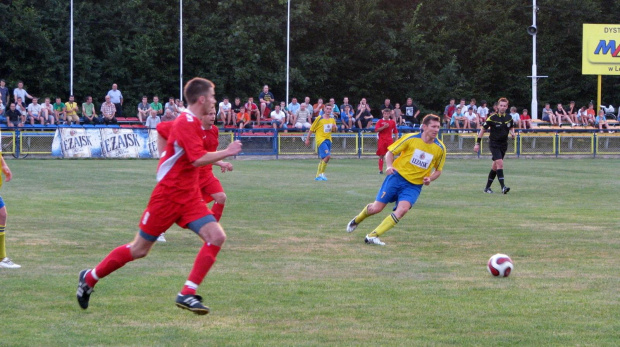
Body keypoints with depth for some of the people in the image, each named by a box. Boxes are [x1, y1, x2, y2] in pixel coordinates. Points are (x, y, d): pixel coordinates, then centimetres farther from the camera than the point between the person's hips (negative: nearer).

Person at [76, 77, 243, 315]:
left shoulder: (194, 123, 9)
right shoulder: (186, 123, -19)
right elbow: (198, 159, -30)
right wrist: (227, 153, -19)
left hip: (189, 197, 8)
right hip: (168, 195, -8)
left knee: (216, 237, -10)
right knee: (140, 249, 2)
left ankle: (187, 294, -9)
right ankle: (89, 278, 21)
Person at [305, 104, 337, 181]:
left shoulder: (332, 120, 10)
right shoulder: (319, 119, -6)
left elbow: (335, 130, 22)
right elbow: (311, 129, -1)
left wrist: (335, 128, -3)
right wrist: (307, 139, -1)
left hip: (328, 140, 6)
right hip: (321, 139, -6)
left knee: (324, 159, 8)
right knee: (327, 156, -20)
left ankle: (318, 175, 18)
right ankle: (321, 173, -9)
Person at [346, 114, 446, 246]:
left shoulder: (440, 148, -4)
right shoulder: (411, 138, -10)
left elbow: (438, 170, 11)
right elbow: (390, 152, 0)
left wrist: (430, 178, -10)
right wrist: (389, 166, -19)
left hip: (414, 185, 1)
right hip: (397, 176, -1)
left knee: (403, 209, -25)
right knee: (376, 208, -2)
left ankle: (372, 236, -20)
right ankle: (356, 220, 33)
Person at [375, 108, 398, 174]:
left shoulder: (392, 122, 7)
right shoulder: (380, 121, 2)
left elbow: (395, 131, 12)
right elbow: (376, 130, -8)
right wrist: (384, 127, -19)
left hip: (389, 140, 1)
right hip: (381, 140, -1)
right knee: (381, 155, 1)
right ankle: (380, 170, 6)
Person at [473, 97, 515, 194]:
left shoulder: (509, 118, 2)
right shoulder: (492, 118, -12)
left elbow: (511, 128, 21)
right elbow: (483, 129, -4)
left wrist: (512, 133, -4)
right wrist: (477, 143, -6)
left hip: (503, 144, 5)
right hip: (494, 144, -5)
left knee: (495, 167, 12)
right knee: (500, 163, -21)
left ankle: (487, 187, 23)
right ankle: (503, 187, -25)